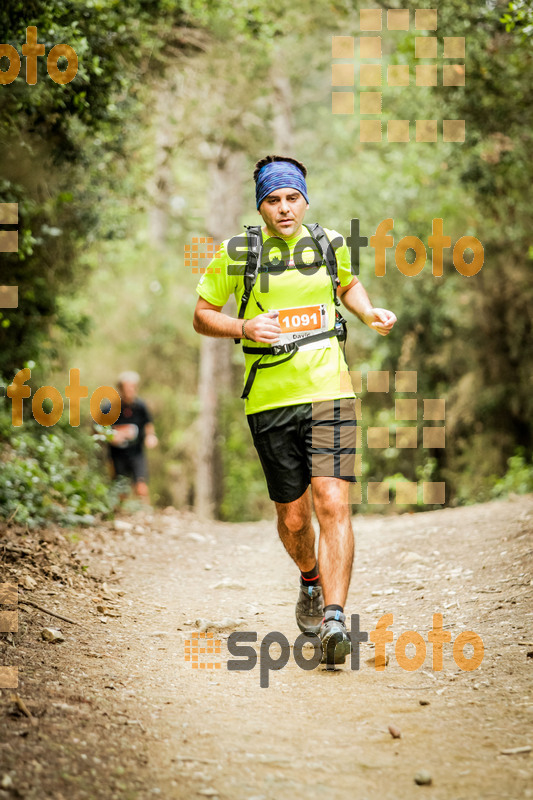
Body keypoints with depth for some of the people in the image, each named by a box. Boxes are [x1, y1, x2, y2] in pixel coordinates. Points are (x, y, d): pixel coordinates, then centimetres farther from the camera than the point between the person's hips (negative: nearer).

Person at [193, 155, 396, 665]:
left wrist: (370, 313, 8)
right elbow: (202, 316, 7)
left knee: (333, 505, -16)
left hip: (329, 394, 0)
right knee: (293, 518, 9)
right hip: (271, 401, 0)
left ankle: (334, 619, -19)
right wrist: (243, 328, -12)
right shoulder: (236, 254, -1)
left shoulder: (330, 244, 6)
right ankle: (311, 581, 41)